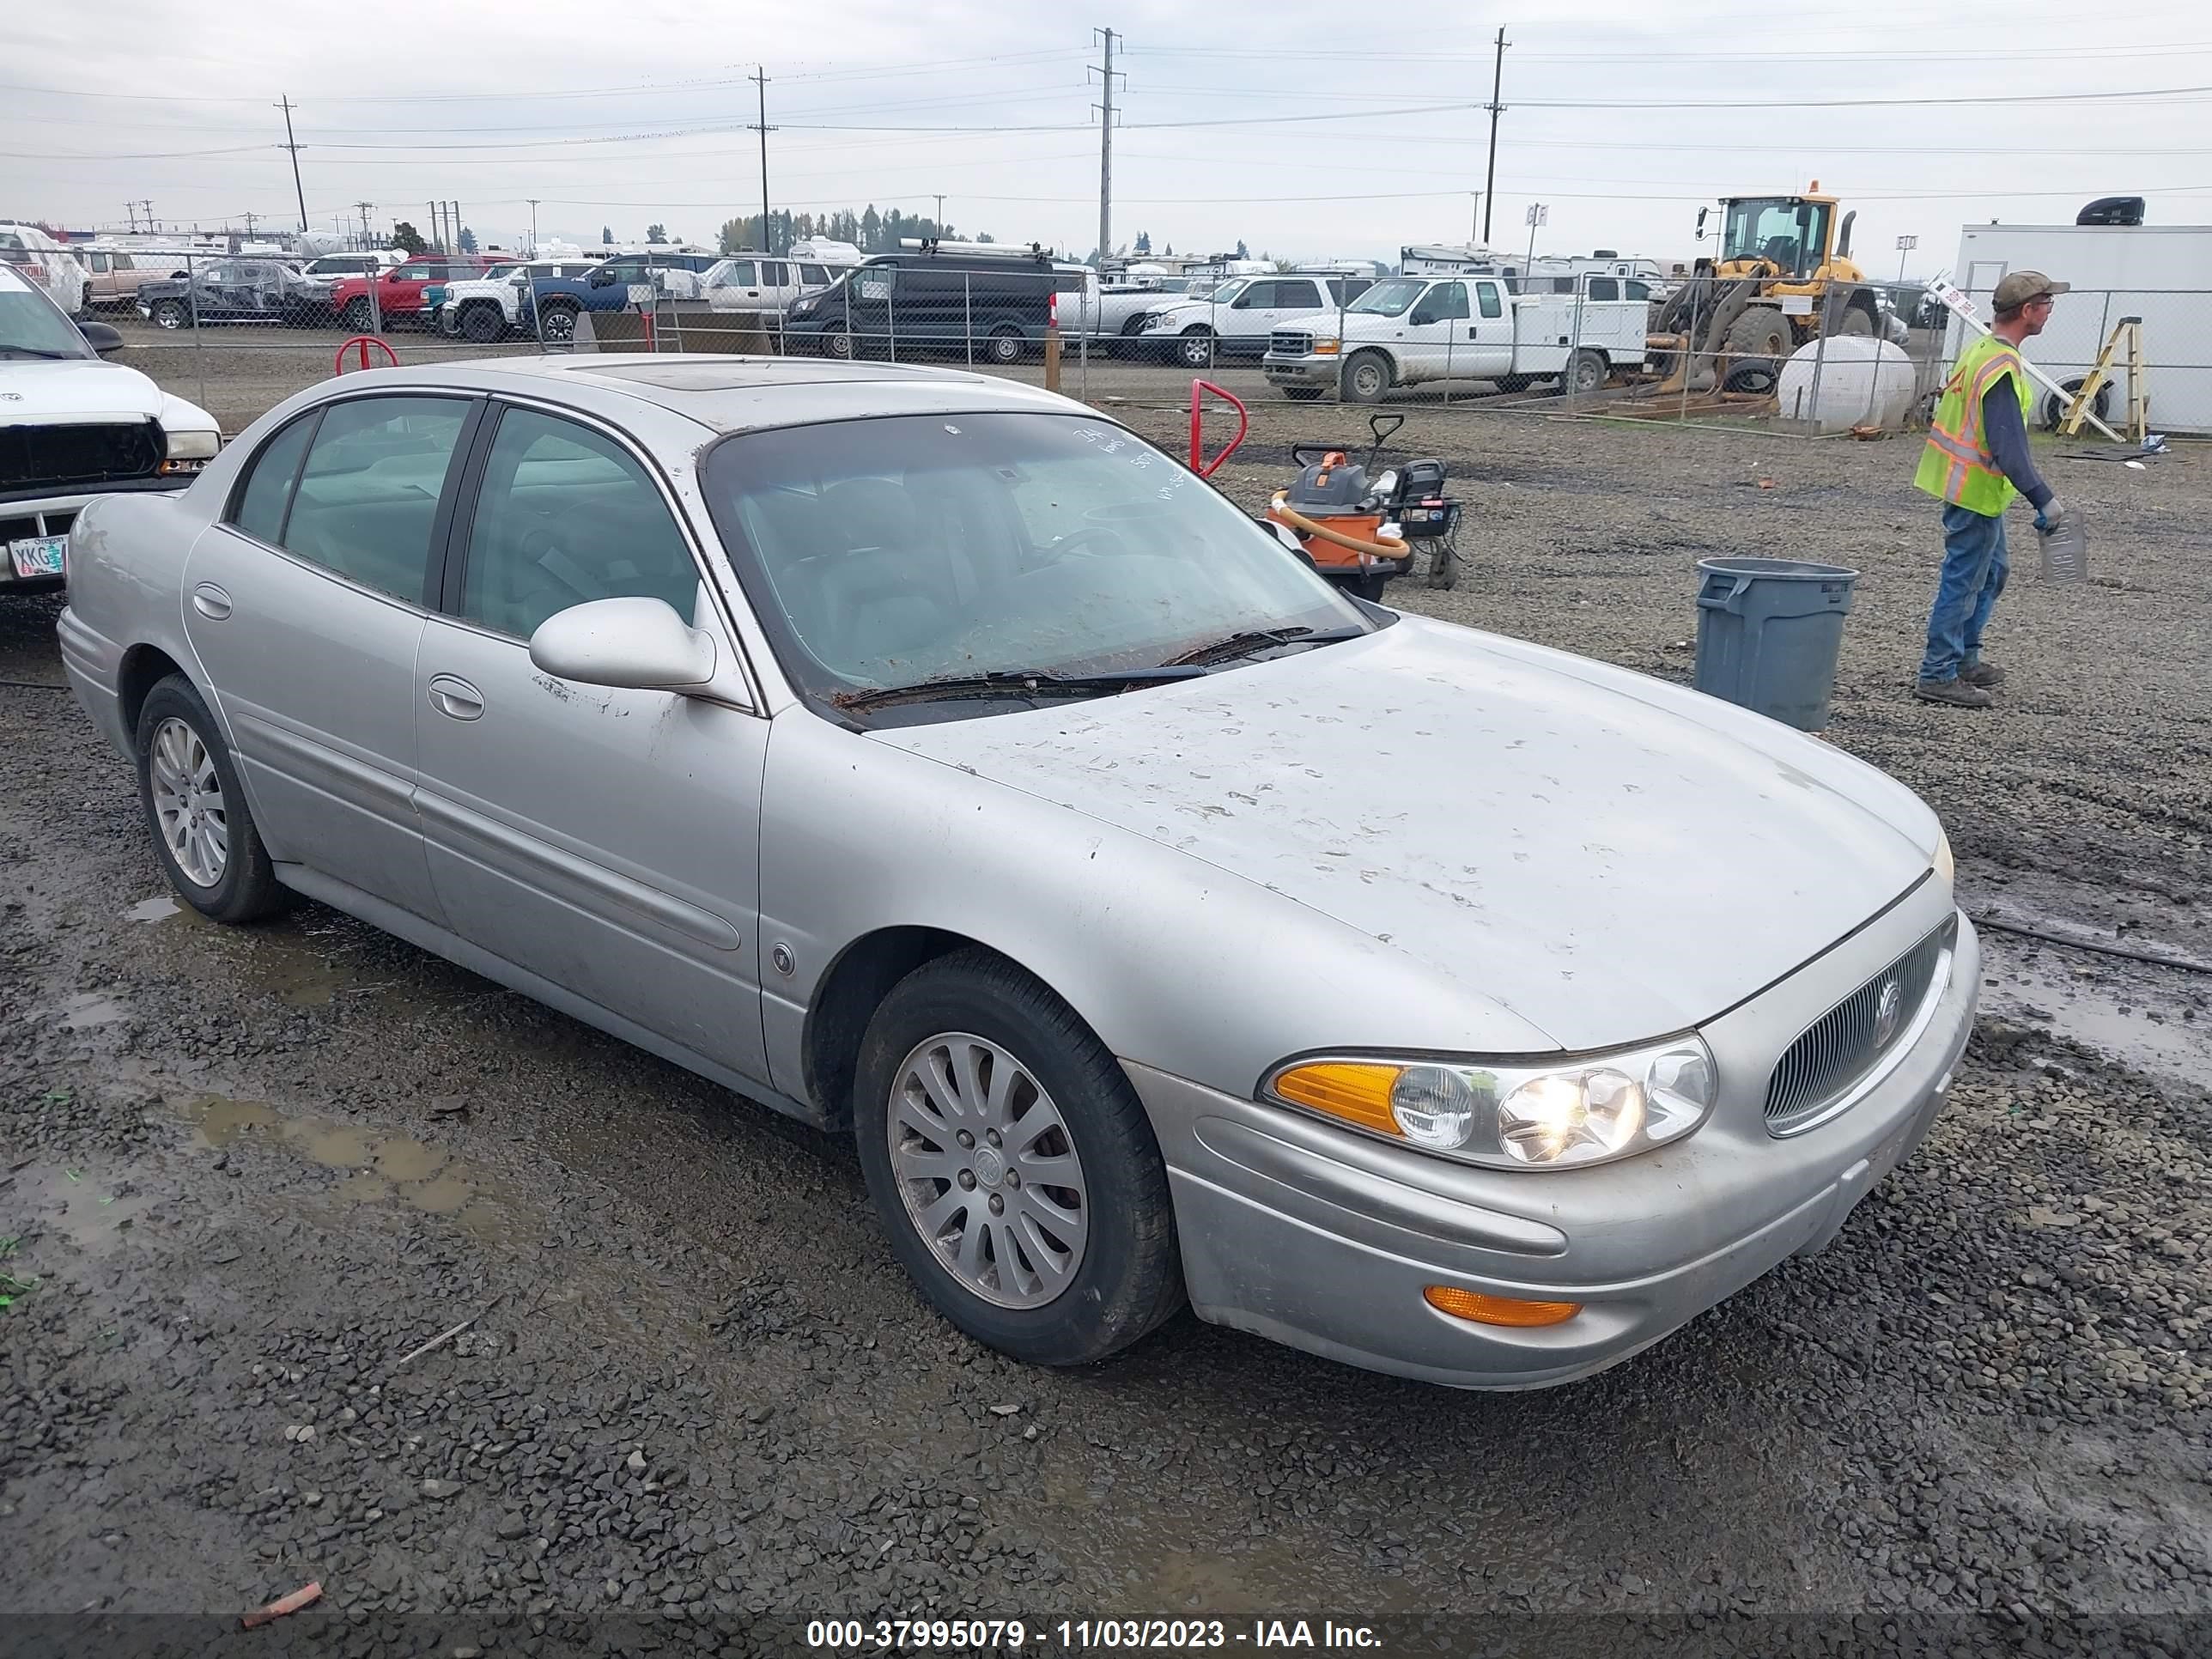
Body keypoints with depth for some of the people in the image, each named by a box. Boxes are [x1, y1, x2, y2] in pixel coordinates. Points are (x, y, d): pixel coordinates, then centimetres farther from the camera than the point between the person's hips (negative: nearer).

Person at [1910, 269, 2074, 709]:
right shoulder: (2003, 370, -23)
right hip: (1977, 492, -10)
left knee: (1992, 572, 20)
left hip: (1971, 488, 10)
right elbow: (2009, 449, -26)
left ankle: (1964, 659, 29)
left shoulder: (1980, 349, 8)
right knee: (1963, 582, -3)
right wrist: (2044, 500, -23)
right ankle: (1939, 676, 3)